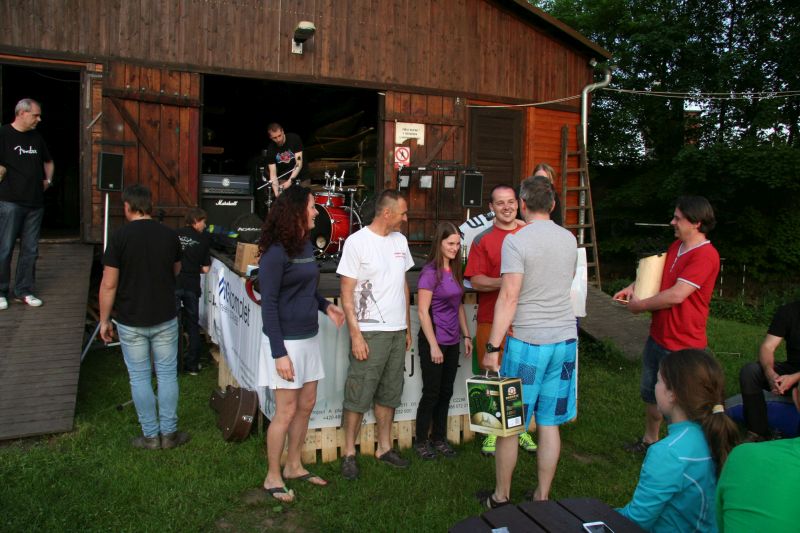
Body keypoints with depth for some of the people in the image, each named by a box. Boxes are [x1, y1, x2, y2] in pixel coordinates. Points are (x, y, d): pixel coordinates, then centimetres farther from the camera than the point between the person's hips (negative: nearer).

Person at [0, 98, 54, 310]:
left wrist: (48, 180, 15)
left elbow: (48, 162, 27)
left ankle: (24, 291, 18)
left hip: (35, 203, 6)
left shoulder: (36, 137, 14)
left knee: (30, 250, 9)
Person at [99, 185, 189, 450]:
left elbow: (109, 284, -11)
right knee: (167, 374, 11)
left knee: (139, 377, 9)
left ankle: (150, 435, 17)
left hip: (131, 321, -2)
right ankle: (169, 432, 17)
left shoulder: (120, 237, -12)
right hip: (165, 318, 2)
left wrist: (104, 320, -2)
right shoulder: (169, 235, -2)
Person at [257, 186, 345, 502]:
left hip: (309, 336, 8)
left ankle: (294, 466, 32)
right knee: (286, 411, 2)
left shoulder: (306, 246, 7)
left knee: (306, 405, 15)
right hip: (286, 340, -8)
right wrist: (279, 353, -19)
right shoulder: (276, 252, -17)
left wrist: (325, 305, 2)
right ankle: (273, 477, 20)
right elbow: (268, 304, -17)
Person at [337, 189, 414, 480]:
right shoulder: (357, 242, -9)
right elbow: (347, 293, -9)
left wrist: (407, 328, 15)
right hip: (370, 332, -6)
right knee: (358, 396, 0)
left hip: (397, 331, 7)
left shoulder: (400, 240, 11)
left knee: (389, 394, 15)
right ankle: (349, 453, 14)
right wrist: (355, 335, -14)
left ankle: (385, 448, 28)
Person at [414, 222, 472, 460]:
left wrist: (466, 335, 14)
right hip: (433, 341, -7)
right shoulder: (430, 272, -13)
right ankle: (421, 442, 18)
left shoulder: (454, 271, 9)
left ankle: (439, 439, 27)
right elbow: (423, 311, -16)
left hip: (452, 342, 7)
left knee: (446, 392, 13)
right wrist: (433, 346, -16)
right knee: (431, 393, 3)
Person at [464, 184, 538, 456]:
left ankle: (520, 428, 25)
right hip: (492, 319, -2)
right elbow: (475, 281, -7)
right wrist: (505, 282, -21)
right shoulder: (482, 240, 2)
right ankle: (493, 431, 19)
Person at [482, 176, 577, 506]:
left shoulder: (516, 241, -13)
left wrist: (492, 347, -16)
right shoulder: (569, 239, 7)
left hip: (527, 342, -5)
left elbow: (509, 297, -18)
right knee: (549, 424, 13)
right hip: (565, 340, 6)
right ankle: (542, 498, 23)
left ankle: (501, 497, 20)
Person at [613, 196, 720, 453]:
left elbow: (676, 295, -27)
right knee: (650, 392, 23)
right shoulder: (676, 247, 6)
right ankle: (649, 439, 43)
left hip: (683, 346, -9)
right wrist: (633, 287, 2)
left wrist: (640, 306, -13)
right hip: (658, 336, 9)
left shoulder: (705, 255, -22)